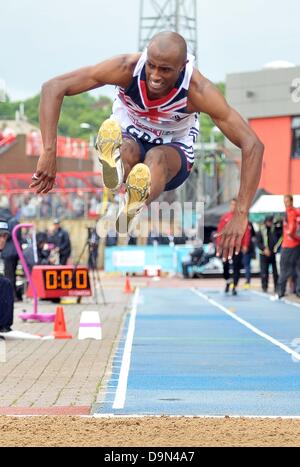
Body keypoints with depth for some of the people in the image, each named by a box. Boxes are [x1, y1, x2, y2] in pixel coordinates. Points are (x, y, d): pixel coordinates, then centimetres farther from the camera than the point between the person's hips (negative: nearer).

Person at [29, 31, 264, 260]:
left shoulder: (197, 90, -28)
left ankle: (134, 208, -70)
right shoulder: (128, 68, -26)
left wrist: (241, 216, -36)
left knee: (156, 157, -38)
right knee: (127, 149, -37)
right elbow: (53, 87, -25)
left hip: (174, 151, -1)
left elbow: (253, 145, -29)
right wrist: (49, 153, -36)